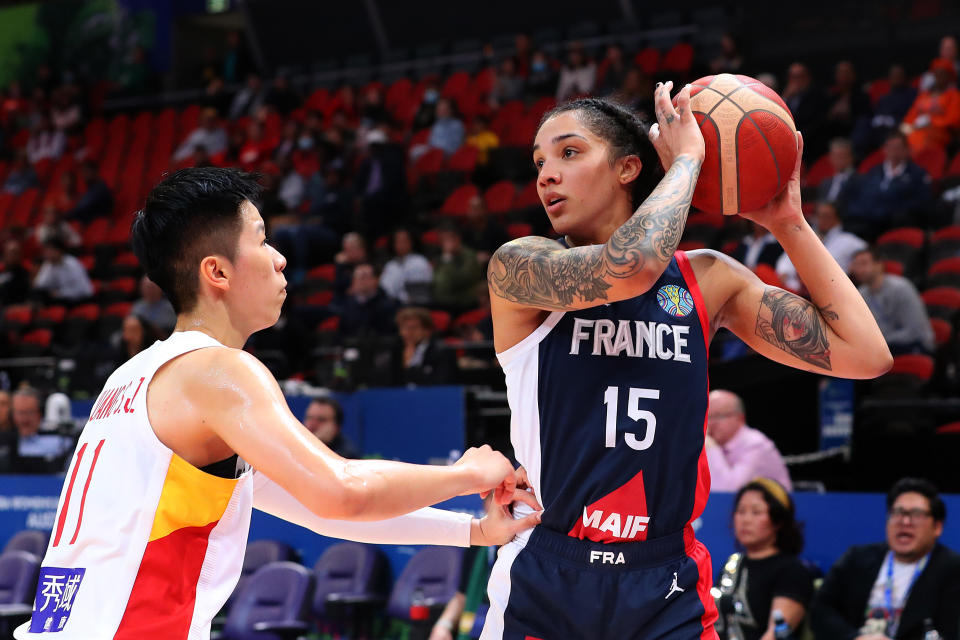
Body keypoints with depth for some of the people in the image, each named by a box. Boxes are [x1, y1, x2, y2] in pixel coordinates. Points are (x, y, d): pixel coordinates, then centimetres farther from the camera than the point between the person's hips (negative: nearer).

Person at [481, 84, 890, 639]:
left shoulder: (707, 277, 5)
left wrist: (788, 225, 2)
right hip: (543, 592, -2)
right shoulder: (517, 267, -5)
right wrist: (685, 158, -11)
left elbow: (866, 355, 1)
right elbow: (630, 265, -26)